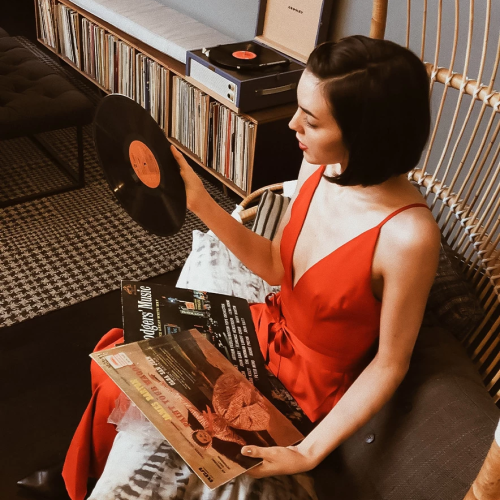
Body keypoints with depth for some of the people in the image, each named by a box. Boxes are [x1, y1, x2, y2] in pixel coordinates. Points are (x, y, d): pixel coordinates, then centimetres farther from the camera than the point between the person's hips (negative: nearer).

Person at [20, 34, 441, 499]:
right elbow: (276, 266, -1)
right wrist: (200, 203, -13)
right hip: (271, 328, 6)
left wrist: (307, 454, -21)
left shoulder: (408, 236, -33)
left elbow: (390, 364, -20)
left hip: (306, 387, -5)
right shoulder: (318, 167, -12)